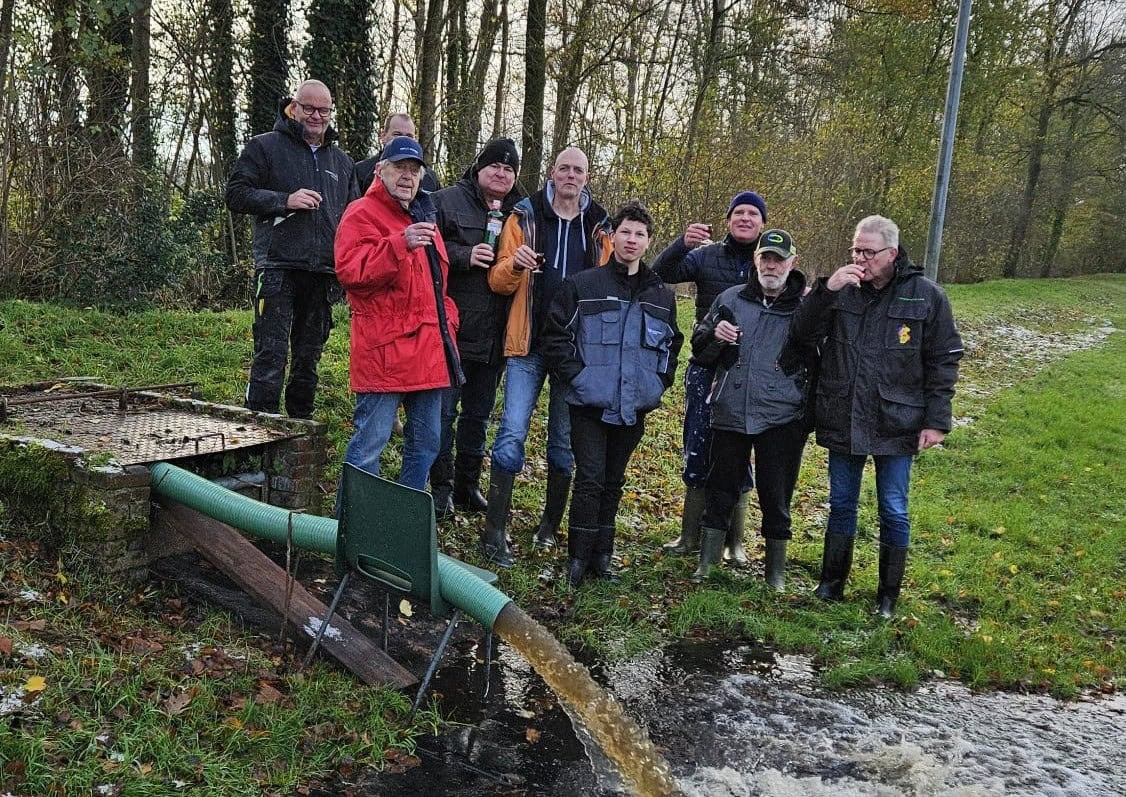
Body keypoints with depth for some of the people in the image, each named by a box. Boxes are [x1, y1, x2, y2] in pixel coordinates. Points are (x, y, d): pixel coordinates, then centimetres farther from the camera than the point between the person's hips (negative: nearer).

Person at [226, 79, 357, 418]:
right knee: (271, 354, -9)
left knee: (309, 356, 12)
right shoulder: (265, 146, 4)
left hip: (323, 274, 5)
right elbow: (236, 194, -3)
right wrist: (284, 200, -15)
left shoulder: (342, 161, 19)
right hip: (277, 270, -5)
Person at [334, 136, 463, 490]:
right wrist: (400, 245, -31)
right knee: (370, 442, -6)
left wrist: (448, 318, 17)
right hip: (384, 350, -8)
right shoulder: (363, 214, -5)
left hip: (428, 351, 9)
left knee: (426, 442, 15)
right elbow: (350, 271, -21)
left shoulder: (424, 216, 20)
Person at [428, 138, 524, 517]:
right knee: (444, 408, -1)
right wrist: (464, 256, -20)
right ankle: (441, 486, 10)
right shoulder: (448, 201, -2)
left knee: (479, 412, 14)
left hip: (494, 335, 5)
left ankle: (468, 483, 25)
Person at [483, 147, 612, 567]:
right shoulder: (525, 216, 3)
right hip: (529, 344, -2)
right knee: (513, 431, -8)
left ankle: (551, 524, 23)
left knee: (565, 438, 9)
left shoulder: (599, 226, 9)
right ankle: (495, 529, -4)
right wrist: (514, 265, -22)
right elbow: (498, 281, 1)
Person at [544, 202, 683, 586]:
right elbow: (555, 335, -3)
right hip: (590, 403, -4)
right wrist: (575, 376, -9)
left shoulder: (662, 295, 9)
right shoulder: (583, 285, -3)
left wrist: (659, 383, 9)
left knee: (613, 482, 12)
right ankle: (578, 558, 5)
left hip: (633, 407, 4)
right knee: (590, 479, -6)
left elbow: (671, 345, 21)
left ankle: (601, 557, 21)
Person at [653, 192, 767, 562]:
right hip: (706, 368, 0)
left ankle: (734, 541, 18)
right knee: (697, 451, 5)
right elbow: (661, 273, -8)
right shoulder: (707, 255, 3)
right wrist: (682, 244, -26)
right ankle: (690, 535, 18)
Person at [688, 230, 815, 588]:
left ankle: (776, 571, 22)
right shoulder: (730, 299, 8)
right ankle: (707, 562, 23)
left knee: (776, 496, 7)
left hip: (781, 420, -2)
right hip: (730, 414, 2)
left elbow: (820, 363, 6)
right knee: (720, 491, 11)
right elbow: (700, 353, 12)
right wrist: (714, 335, -7)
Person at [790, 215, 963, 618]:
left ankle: (889, 595, 23)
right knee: (841, 504, 15)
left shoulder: (925, 295, -6)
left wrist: (936, 420, -8)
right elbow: (803, 333, -5)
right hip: (842, 422, 2)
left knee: (893, 511, 8)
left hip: (895, 425, -2)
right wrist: (825, 290, -19)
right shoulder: (841, 289, 1)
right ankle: (831, 583, 28)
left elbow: (943, 362, -4)